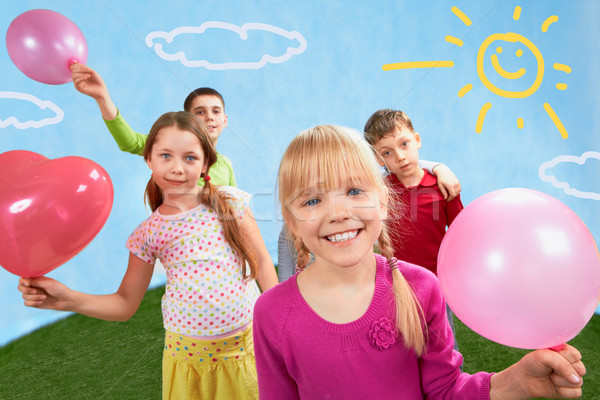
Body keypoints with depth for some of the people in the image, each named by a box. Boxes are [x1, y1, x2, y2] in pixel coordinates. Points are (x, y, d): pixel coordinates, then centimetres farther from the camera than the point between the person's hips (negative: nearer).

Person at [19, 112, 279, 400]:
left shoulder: (230, 201, -9)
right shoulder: (149, 233, -6)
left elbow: (261, 262, -2)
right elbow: (125, 304, 2)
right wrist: (67, 299, -13)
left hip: (245, 344, 0)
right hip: (189, 355, 1)